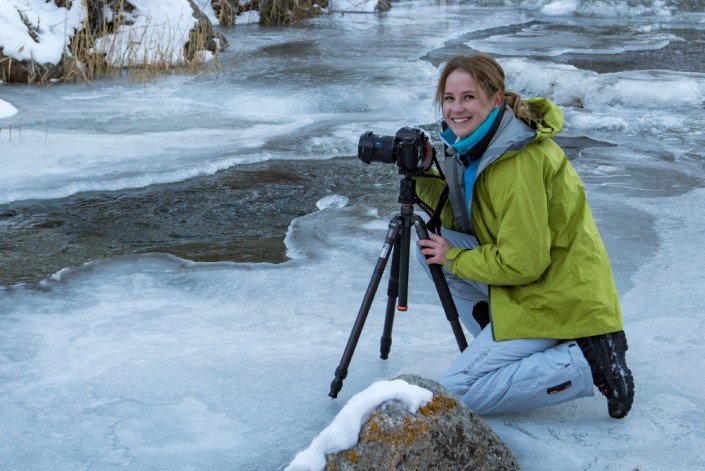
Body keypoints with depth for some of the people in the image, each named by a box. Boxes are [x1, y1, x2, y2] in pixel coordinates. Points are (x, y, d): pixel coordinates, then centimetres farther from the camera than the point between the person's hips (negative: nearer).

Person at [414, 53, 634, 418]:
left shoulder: (518, 162, -25)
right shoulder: (477, 144, 3)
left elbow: (522, 262, -24)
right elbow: (461, 217, 11)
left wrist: (453, 258, -12)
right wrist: (424, 173, -2)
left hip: (560, 297, -9)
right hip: (527, 280, 9)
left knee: (459, 390, -10)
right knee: (429, 247, 3)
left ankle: (588, 362, -8)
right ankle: (501, 341, 8)